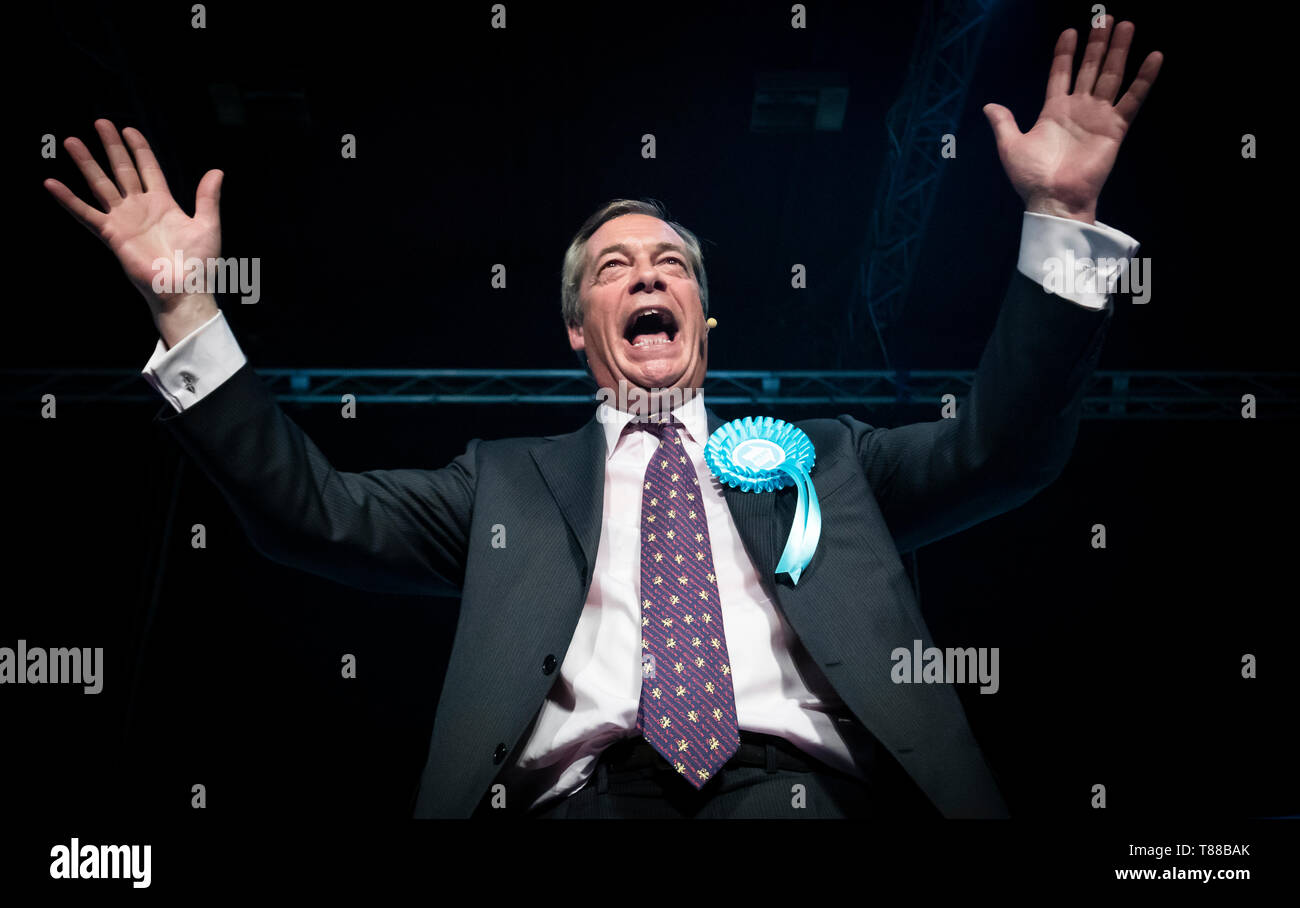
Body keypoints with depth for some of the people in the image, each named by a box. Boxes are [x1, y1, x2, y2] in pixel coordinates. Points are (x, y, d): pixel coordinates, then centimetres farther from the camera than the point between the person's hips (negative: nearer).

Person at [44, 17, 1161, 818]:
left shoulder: (818, 458, 25)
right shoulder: (514, 479, 24)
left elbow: (1000, 451, 14)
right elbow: (313, 510, 15)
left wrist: (1061, 216, 5)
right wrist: (184, 304, 7)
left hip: (794, 774, 1)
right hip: (580, 782, 0)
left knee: (789, 803, -34)